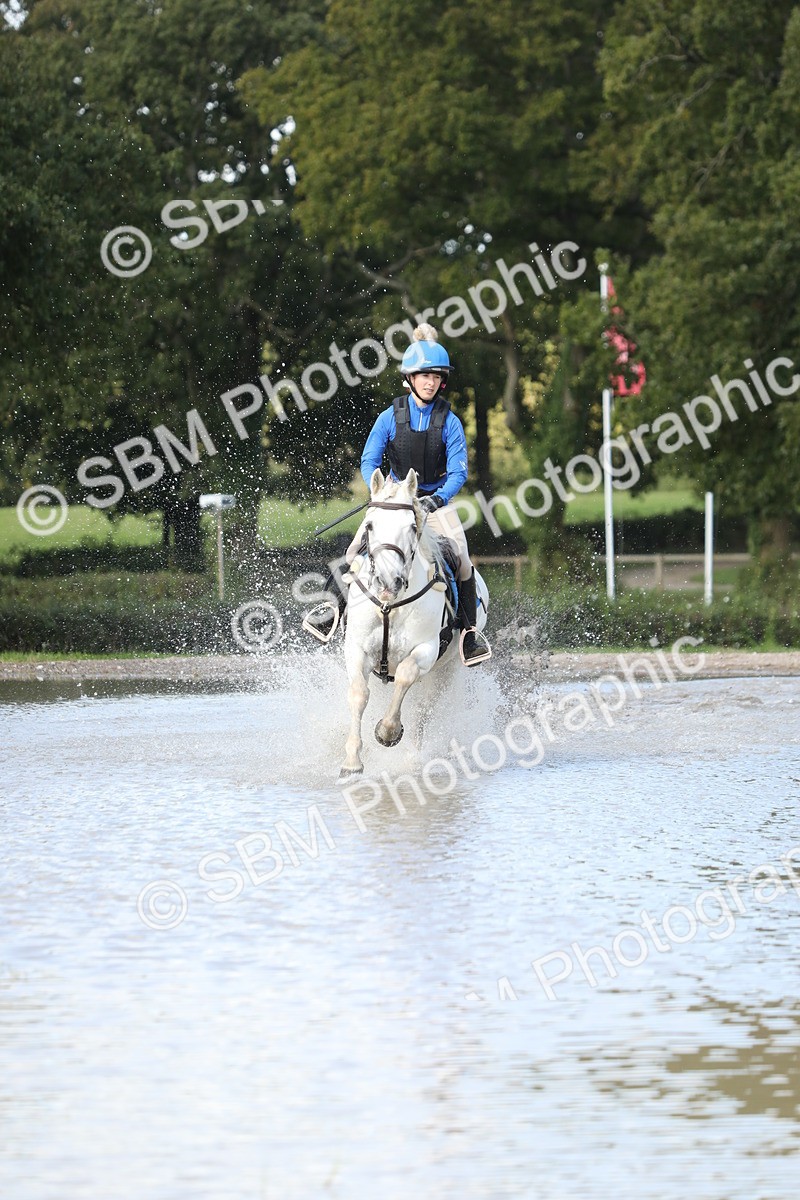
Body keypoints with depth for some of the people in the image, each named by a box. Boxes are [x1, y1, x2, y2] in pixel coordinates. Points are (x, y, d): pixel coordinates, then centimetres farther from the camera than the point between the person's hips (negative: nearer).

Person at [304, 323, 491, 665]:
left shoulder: (449, 422, -7)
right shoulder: (391, 417, -6)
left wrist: (438, 498, -29)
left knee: (460, 558, -18)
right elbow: (369, 460, -7)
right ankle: (334, 605, -9)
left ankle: (470, 628, -4)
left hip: (437, 500, -1)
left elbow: (458, 472, -10)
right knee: (358, 547, -19)